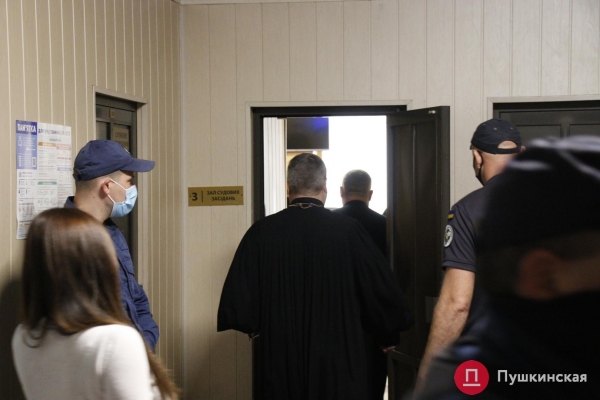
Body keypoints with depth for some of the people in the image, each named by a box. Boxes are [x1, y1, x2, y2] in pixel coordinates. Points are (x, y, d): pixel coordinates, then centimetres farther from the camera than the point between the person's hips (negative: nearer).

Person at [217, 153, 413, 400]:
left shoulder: (262, 231, -7)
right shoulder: (348, 230, -10)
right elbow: (384, 293, -5)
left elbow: (237, 300, -5)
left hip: (280, 360, 2)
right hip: (339, 360, -1)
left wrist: (258, 328, 16)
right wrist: (388, 336, 14)